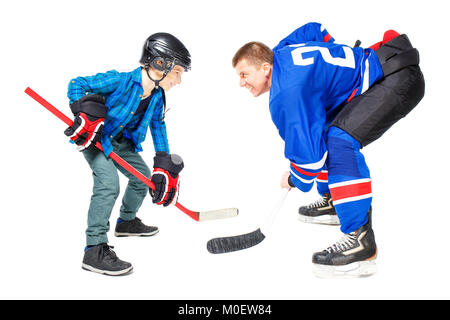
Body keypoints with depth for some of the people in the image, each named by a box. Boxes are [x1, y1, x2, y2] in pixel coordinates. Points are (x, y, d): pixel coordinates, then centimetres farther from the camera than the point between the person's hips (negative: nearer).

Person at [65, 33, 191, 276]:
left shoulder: (157, 97, -5)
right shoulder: (121, 81, -27)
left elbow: (157, 126, 5)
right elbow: (76, 84, -21)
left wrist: (164, 164, -1)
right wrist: (86, 114, -35)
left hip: (120, 141, 8)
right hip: (94, 137, -8)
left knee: (143, 176, 14)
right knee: (109, 182, -25)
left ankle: (127, 222, 39)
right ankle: (94, 250, -21)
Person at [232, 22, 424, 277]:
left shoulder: (287, 91, -24)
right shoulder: (279, 53, 5)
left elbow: (307, 149, -24)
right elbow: (314, 29, 24)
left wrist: (295, 180, -3)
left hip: (399, 80, -11)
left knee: (340, 139, -31)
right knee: (322, 131, 21)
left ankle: (362, 243, -31)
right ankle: (334, 202, 36)